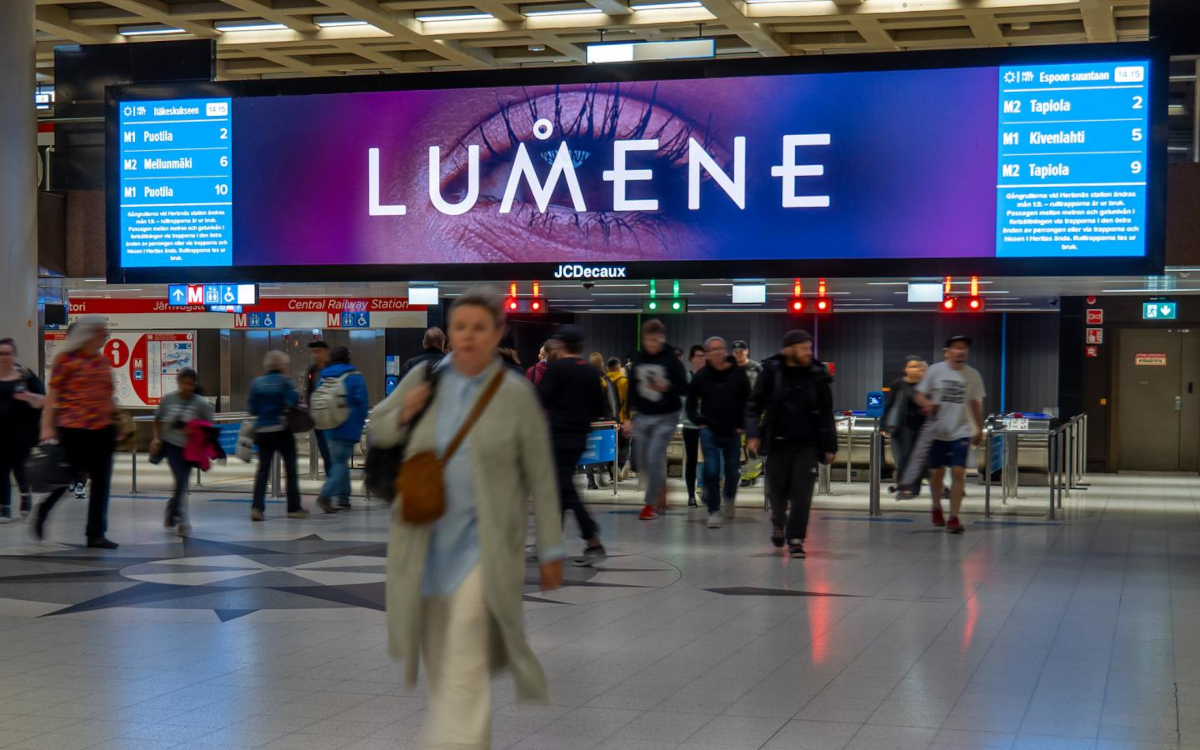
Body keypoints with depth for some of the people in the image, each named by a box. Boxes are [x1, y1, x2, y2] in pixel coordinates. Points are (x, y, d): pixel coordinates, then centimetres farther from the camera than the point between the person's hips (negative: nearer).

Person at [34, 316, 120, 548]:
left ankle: (96, 534, 8)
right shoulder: (66, 359, -5)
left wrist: (116, 420, 18)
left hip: (103, 430, 5)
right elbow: (53, 394, -6)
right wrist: (47, 427, -11)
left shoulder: (103, 360, 12)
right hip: (73, 430, -5)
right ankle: (42, 512, 31)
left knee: (101, 482, 3)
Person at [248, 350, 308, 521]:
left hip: (262, 431, 3)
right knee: (291, 469, 9)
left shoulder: (257, 383, 3)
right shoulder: (284, 381, -8)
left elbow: (251, 409, 3)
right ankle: (294, 507, 13)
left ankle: (257, 507, -9)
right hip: (282, 430, -3)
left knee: (263, 470, 5)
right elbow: (292, 402, -19)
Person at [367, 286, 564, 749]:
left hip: (483, 546, -4)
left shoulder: (516, 395, -8)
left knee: (463, 670, -11)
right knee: (437, 661, 16)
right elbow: (377, 432, 14)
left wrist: (551, 551, -3)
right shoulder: (426, 377, 2)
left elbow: (540, 478, -4)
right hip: (425, 540, 5)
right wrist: (404, 413, -9)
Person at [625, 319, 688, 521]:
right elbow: (633, 388, 11)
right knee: (642, 461, 7)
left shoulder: (671, 359, -9)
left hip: (666, 417, -5)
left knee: (655, 458, -11)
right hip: (642, 416, 5)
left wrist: (666, 387, -27)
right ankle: (660, 494, 30)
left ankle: (651, 503, 0)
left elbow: (684, 388, -8)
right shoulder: (638, 359, 4)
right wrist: (630, 416, 9)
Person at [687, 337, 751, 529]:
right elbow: (691, 403, 6)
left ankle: (729, 497, 41)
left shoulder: (738, 374, -5)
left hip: (732, 432, 1)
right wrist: (698, 422, -2)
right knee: (711, 470, -9)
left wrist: (741, 424, -2)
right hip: (709, 431, -1)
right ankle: (714, 511, -1)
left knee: (732, 471, 9)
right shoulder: (701, 376, -5)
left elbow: (748, 401, 2)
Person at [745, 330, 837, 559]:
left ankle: (795, 539, 1)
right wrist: (752, 434, -10)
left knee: (802, 493, -6)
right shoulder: (771, 374, -2)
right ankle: (778, 524, 41)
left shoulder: (817, 375, 1)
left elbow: (826, 414, 6)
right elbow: (754, 405, 2)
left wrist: (830, 446, 5)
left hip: (807, 445, 0)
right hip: (778, 443, 0)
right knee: (777, 490, 12)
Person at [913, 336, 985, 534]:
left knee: (958, 472, -10)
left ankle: (953, 518, -7)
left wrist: (979, 429, 13)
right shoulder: (935, 371, -3)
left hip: (961, 431, 0)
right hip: (937, 431, 0)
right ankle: (937, 507, 34)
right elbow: (920, 395, 2)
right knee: (937, 472, 9)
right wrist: (927, 404, -19)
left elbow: (975, 404, 12)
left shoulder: (973, 375, 2)